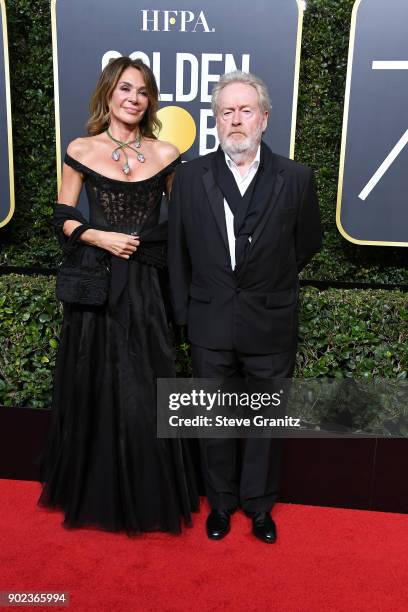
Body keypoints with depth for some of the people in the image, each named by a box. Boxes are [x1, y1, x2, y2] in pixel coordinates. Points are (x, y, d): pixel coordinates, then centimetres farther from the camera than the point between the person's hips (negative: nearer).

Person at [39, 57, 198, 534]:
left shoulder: (166, 155, 4)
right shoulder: (81, 151, 2)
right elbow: (63, 219, 3)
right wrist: (100, 237, -11)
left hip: (145, 286, 1)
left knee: (143, 392, 6)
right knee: (93, 389, 9)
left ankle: (146, 497, 27)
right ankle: (93, 493, 31)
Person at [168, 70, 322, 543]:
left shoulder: (296, 178, -5)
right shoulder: (190, 176, -1)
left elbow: (307, 244, 9)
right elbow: (178, 251, 4)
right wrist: (185, 311, 4)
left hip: (271, 328, 0)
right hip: (210, 326, 1)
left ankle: (259, 503, 37)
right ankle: (221, 501, 38)